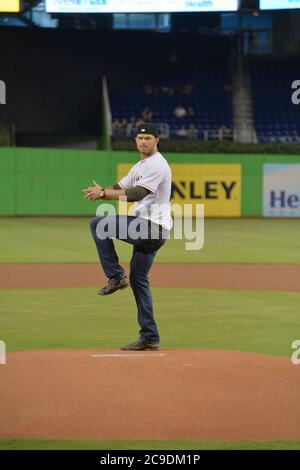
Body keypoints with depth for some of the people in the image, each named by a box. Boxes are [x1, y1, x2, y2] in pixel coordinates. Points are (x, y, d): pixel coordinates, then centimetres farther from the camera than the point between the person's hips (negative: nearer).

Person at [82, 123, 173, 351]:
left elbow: (135, 194, -22)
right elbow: (120, 187, 16)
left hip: (150, 228, -10)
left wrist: (104, 193, -22)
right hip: (152, 230, 10)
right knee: (138, 279, 12)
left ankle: (116, 276, -6)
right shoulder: (140, 166, 21)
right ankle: (150, 338, 12)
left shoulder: (157, 164, -11)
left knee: (98, 224, -11)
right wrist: (101, 192, -7)